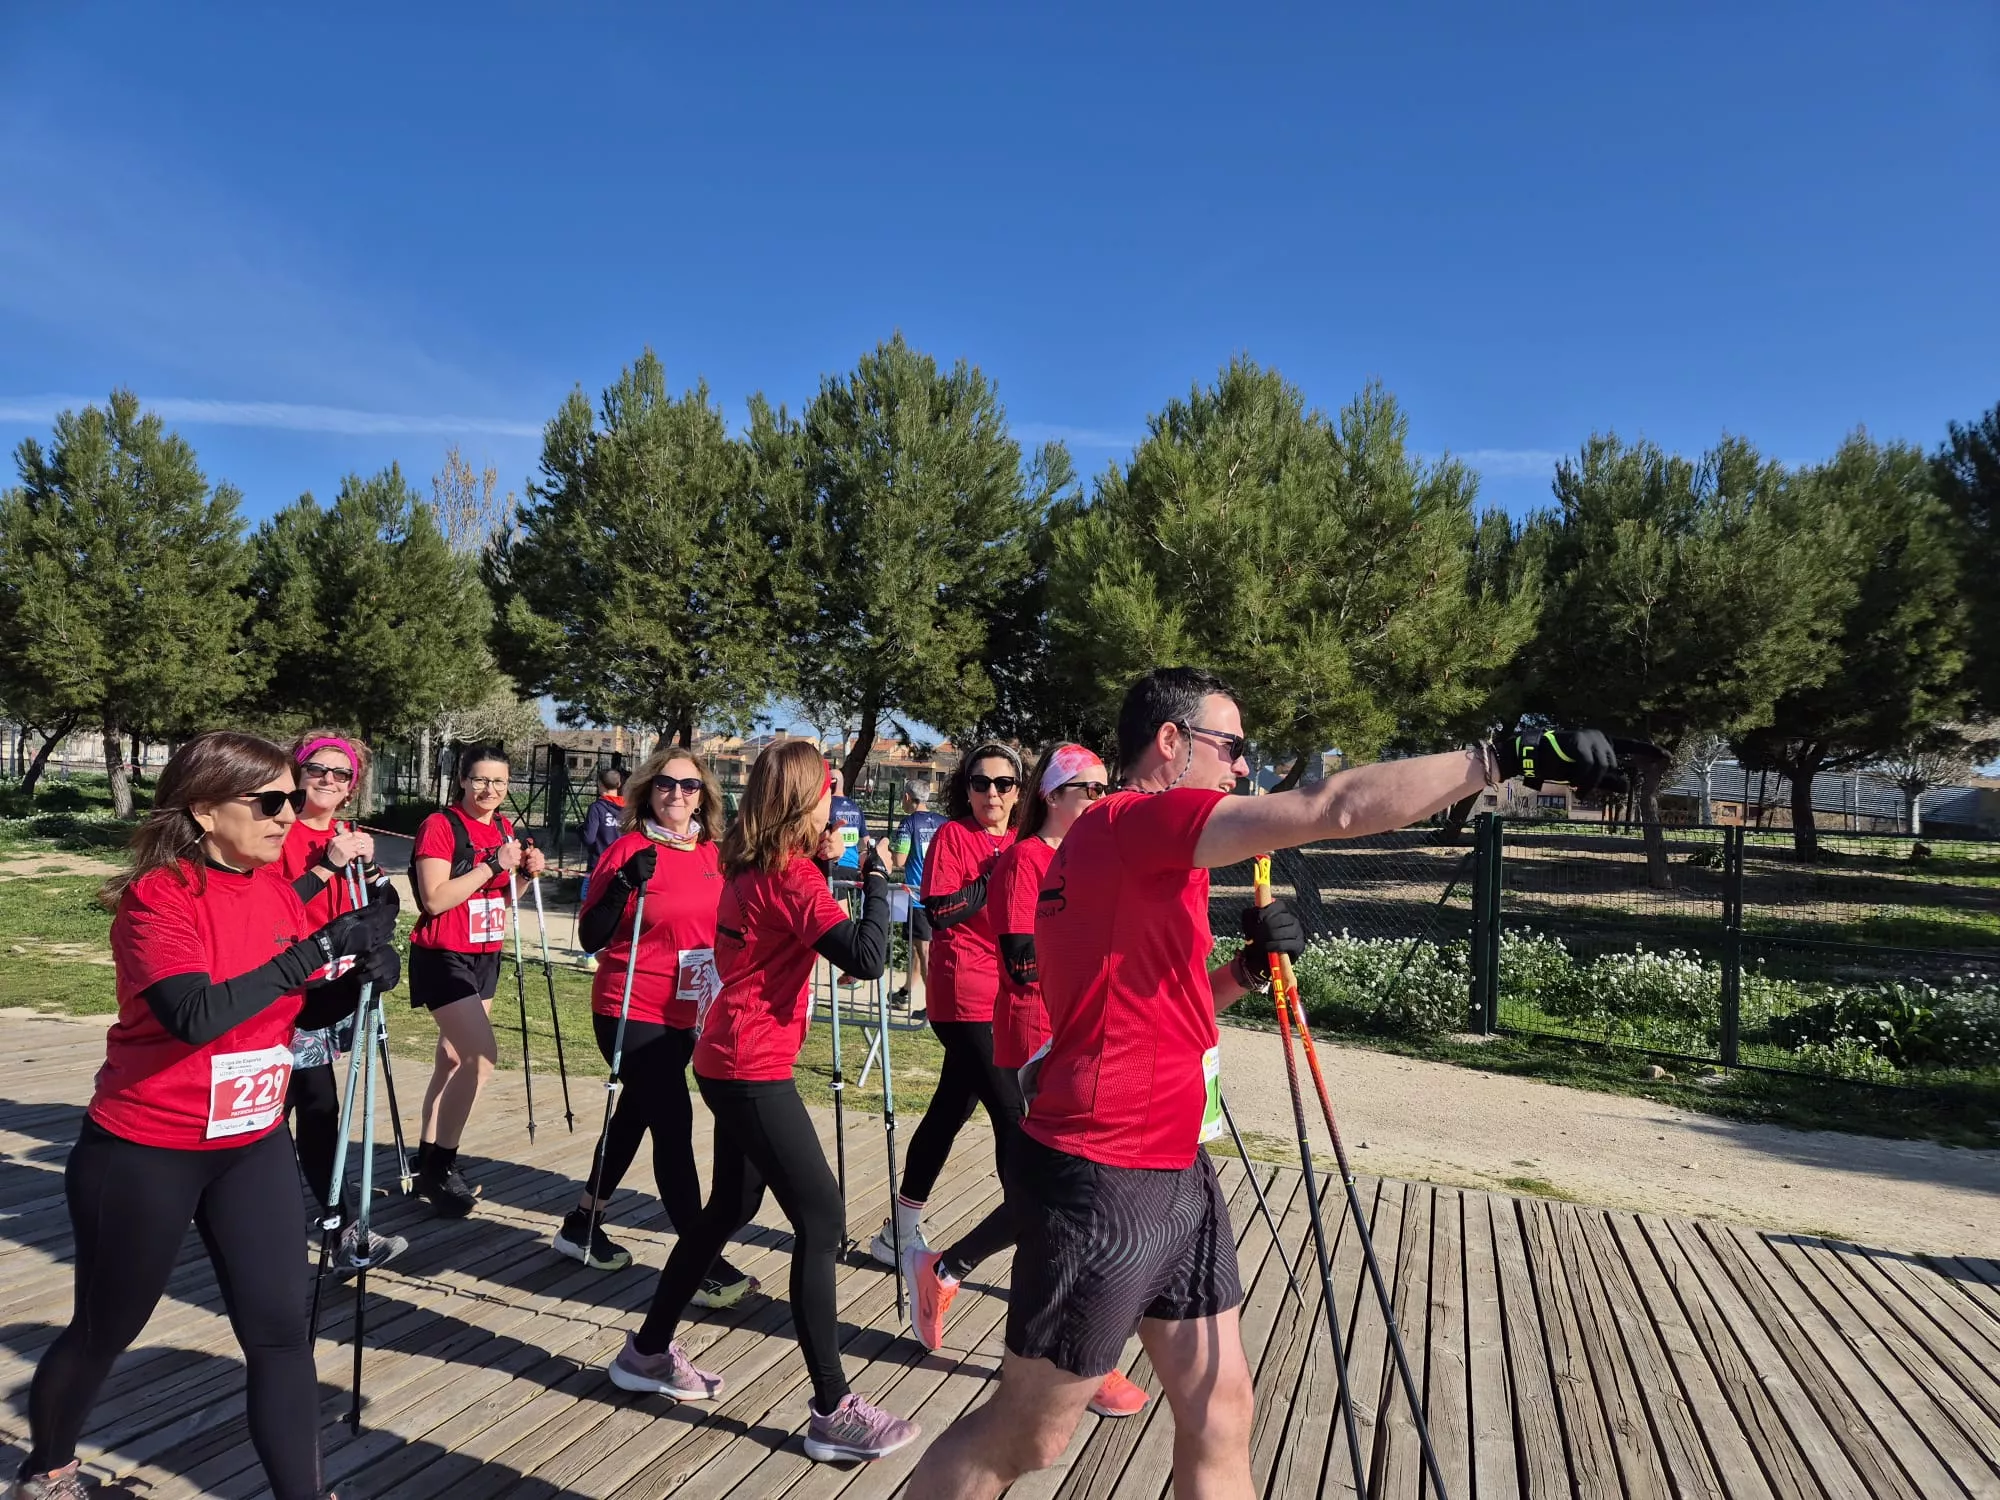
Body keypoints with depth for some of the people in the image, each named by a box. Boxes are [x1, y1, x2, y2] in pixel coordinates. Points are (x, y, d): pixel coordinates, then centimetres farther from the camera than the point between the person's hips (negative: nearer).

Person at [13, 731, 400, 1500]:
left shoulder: (279, 891, -2)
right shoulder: (157, 897, -20)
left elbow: (304, 1010, 6)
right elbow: (195, 1016, -35)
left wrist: (357, 973, -14)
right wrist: (313, 950, -36)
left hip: (255, 1145, 5)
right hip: (144, 1154, -5)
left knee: (281, 1329, 1)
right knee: (105, 1331, 17)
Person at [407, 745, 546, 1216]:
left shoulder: (504, 829, 8)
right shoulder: (440, 826, -14)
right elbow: (435, 899, -22)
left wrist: (525, 873, -2)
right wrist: (493, 864, -23)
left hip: (486, 956, 8)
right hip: (443, 957, -8)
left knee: (455, 1058, 14)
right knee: (482, 1052, -18)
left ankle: (429, 1159, 27)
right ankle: (440, 1165, -5)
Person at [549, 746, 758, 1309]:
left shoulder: (713, 855, 4)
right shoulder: (629, 849, -12)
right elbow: (592, 937, -14)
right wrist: (625, 885, -27)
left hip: (684, 1015, 7)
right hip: (632, 1013, -7)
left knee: (636, 1114, 18)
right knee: (674, 1124, -10)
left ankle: (581, 1225, 37)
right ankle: (702, 1264, -3)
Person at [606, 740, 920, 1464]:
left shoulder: (750, 866, 8)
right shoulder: (791, 873, -17)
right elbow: (865, 957, -26)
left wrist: (823, 865, 10)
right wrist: (876, 877, -14)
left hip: (728, 1061, 10)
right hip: (755, 1069, -10)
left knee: (731, 1205, 22)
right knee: (820, 1219, -4)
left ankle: (648, 1350, 36)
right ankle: (833, 1411, 2)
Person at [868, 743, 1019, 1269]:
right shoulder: (952, 835, -7)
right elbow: (940, 912, -16)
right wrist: (993, 876, -16)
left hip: (1005, 998, 8)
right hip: (966, 998, -7)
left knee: (952, 1107, 15)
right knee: (1011, 1113, -10)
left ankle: (901, 1234, 29)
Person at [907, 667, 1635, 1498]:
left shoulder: (1130, 849, 14)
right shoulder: (1132, 822, -17)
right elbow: (1335, 808, -25)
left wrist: (1243, 972, 3)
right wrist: (1506, 756, -20)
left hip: (1173, 1172, 10)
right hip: (1103, 1182, -10)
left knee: (1219, 1410, 14)